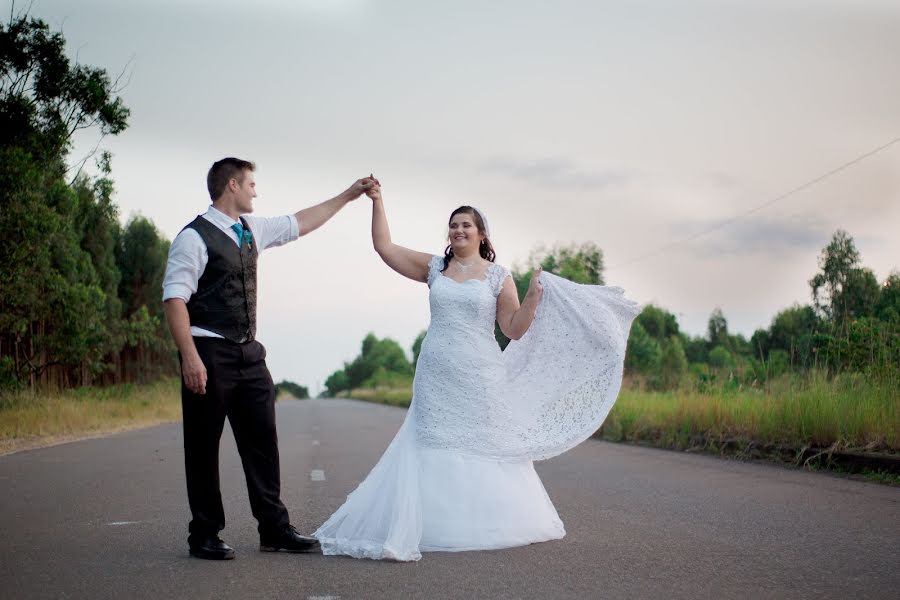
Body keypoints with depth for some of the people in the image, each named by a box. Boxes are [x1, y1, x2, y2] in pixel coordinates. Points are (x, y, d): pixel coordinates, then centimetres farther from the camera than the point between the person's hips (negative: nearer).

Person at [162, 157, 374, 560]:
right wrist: (190, 357, -23)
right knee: (203, 446, 2)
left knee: (262, 439, 7)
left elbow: (299, 224, 26)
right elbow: (174, 298, -16)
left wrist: (347, 196, 28)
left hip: (248, 352, 8)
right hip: (209, 354, -7)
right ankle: (204, 535, 13)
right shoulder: (194, 237, -11)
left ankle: (274, 529, 14)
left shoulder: (252, 229, 13)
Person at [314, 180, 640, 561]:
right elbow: (384, 248, 5)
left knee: (486, 450, 8)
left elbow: (514, 329, 0)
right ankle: (437, 525, 5)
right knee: (435, 449, 0)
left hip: (479, 379, -1)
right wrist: (377, 202, 1)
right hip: (436, 378, 1)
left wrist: (534, 296, -13)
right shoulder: (434, 268, 8)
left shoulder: (497, 276, 2)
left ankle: (491, 522, 22)